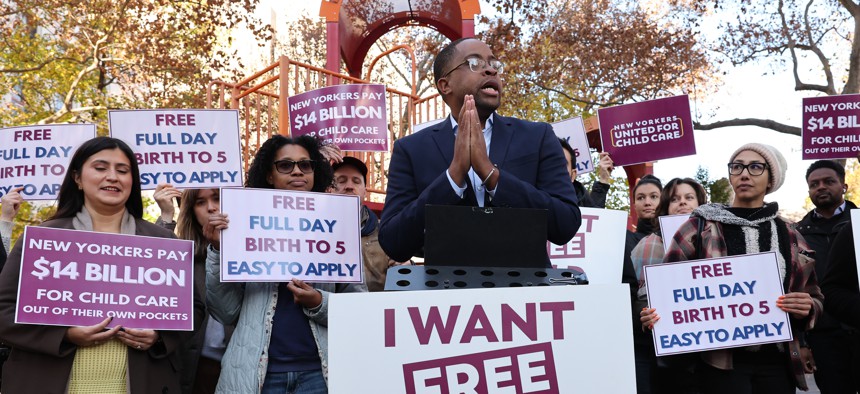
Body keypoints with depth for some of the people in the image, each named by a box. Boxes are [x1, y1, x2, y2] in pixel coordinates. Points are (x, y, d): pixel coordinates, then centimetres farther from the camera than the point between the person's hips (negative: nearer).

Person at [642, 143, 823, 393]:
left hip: (777, 361, 4)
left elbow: (815, 299, 15)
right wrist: (655, 314, -20)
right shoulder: (701, 226, -1)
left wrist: (806, 308, -7)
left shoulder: (789, 236, 10)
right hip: (721, 360, -4)